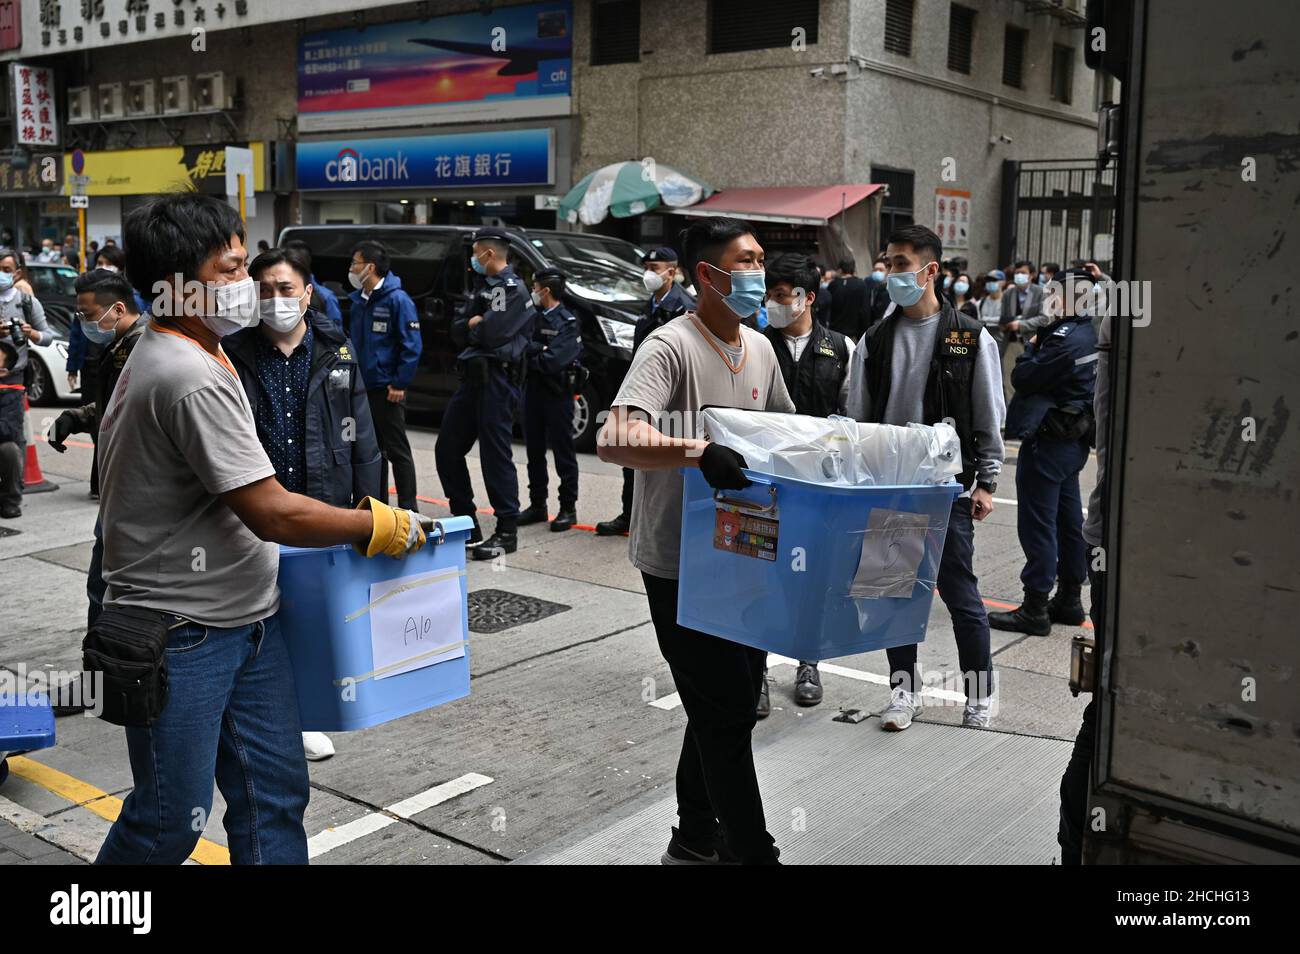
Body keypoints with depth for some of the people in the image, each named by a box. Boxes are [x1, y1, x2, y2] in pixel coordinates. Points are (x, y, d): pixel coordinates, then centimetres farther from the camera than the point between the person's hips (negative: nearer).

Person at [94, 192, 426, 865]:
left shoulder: (160, 356, 11)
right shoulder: (192, 379, -23)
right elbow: (271, 513, -23)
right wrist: (383, 526, -12)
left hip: (244, 618, 10)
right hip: (180, 635, -10)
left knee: (275, 792, 13)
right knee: (171, 821, 4)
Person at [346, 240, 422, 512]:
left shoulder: (397, 299, -11)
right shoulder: (358, 300, 12)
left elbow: (412, 345, -14)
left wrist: (400, 384, -17)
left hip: (387, 389, -8)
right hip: (361, 387, 8)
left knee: (397, 450, -1)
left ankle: (408, 508, 5)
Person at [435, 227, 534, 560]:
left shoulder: (512, 288, -8)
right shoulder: (483, 287, 20)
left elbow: (491, 333, -20)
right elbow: (457, 331, 14)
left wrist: (471, 327, 1)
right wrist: (475, 324, -6)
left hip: (497, 379, -10)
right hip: (473, 375, 10)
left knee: (495, 453, -6)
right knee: (447, 448, 10)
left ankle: (507, 532, 2)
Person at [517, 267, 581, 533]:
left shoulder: (567, 322, -10)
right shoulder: (531, 315, 9)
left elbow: (553, 361, -19)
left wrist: (527, 354, -7)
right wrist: (539, 348, -16)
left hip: (556, 393, -6)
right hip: (532, 389, 7)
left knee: (563, 451, 0)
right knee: (534, 451, 12)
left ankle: (568, 509, 7)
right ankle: (537, 505, 23)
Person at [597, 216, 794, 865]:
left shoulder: (760, 349, 7)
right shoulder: (670, 347, -18)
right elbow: (615, 439, -32)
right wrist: (699, 452, -46)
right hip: (679, 564, -8)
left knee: (728, 703, 18)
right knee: (726, 712, -1)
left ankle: (696, 839, 36)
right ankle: (752, 851, 14)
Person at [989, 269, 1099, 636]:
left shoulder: (1066, 339, -20)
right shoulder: (1089, 334, 10)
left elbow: (1022, 378, -18)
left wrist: (1032, 347, -3)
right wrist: (1041, 341, 2)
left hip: (1048, 441, -10)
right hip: (1074, 440, 10)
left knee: (1037, 523, -4)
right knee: (1068, 520, 17)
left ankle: (1035, 609, 1)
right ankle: (1069, 599, 27)